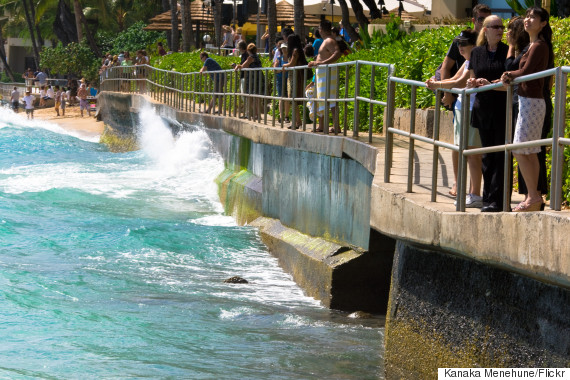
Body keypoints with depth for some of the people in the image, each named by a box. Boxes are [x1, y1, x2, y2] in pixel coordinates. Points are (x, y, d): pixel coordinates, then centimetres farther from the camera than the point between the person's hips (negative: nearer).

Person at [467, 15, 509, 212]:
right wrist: (472, 83, -6)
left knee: (500, 155, -7)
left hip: (503, 109, -4)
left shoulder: (507, 52, 0)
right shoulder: (477, 53, 11)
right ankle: (488, 197, 13)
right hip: (483, 108, 4)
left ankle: (496, 200, -7)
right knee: (487, 154, 8)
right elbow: (472, 78, 17)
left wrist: (490, 84, -18)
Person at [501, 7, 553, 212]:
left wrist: (508, 75, -2)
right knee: (530, 152, 10)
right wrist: (510, 77, -3)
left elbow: (525, 72, -17)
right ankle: (534, 197, 13)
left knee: (520, 151, -9)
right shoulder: (534, 45, 15)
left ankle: (533, 196, -7)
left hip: (531, 102, -10)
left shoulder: (539, 46, -14)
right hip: (527, 101, 10)